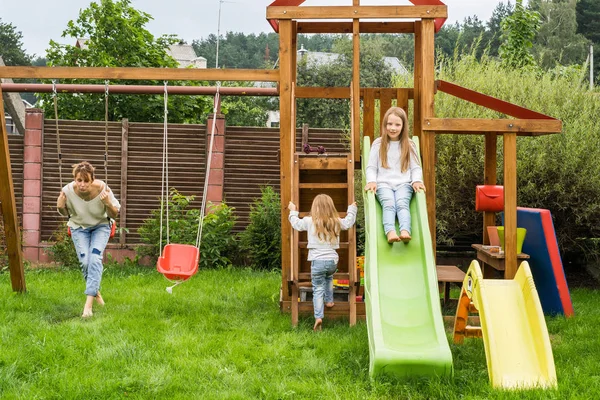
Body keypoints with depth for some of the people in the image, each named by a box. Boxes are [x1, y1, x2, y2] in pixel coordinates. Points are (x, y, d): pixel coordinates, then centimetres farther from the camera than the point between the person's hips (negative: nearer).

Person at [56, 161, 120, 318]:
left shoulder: (102, 189, -28)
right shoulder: (68, 190, -24)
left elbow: (114, 214, -14)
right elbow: (66, 213, -3)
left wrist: (108, 204, -35)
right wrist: (60, 207, -26)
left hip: (100, 226, -1)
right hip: (79, 227, 1)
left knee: (95, 258, -23)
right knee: (85, 261, -15)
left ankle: (89, 303, -26)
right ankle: (96, 292, 14)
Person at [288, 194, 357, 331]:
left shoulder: (309, 221, -4)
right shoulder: (337, 222, 3)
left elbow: (296, 224, 12)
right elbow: (348, 222, 23)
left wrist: (293, 211, 30)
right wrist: (352, 209, 40)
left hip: (317, 261, -3)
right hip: (333, 260, 3)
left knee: (318, 289, -2)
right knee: (329, 278, 35)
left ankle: (318, 317, -13)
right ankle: (329, 301, 38)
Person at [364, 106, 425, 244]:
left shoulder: (409, 145, 14)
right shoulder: (378, 144, 11)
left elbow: (416, 167, 13)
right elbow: (371, 167, 10)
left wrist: (417, 181, -7)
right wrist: (371, 181, -8)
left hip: (403, 183, 0)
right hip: (383, 183, 0)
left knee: (402, 204, -29)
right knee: (388, 204, -29)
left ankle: (405, 232, -51)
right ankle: (390, 232, -51)